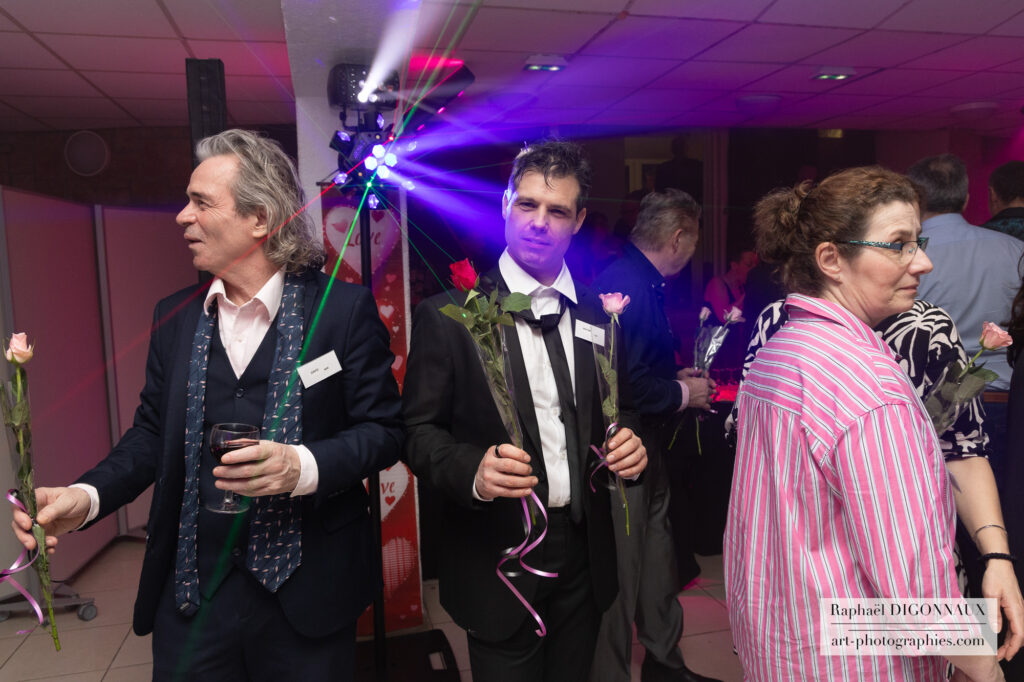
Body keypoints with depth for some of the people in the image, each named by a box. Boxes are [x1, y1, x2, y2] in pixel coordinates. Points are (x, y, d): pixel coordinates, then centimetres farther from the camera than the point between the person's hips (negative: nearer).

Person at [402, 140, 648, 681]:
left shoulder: (599, 315, 4)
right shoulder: (448, 315, -9)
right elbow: (418, 430, -8)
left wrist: (629, 441, -9)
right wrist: (473, 470, -27)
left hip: (584, 553, 4)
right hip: (497, 562, -4)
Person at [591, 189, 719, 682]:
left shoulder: (640, 280, 10)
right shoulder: (629, 285, -22)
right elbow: (629, 386, -29)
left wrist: (676, 381, 10)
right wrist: (683, 393, -14)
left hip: (647, 451, 10)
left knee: (656, 557, 21)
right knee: (622, 571, 4)